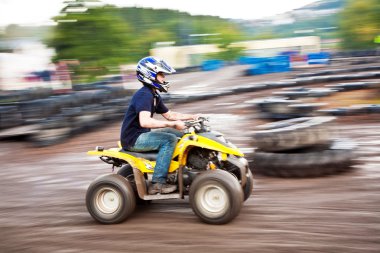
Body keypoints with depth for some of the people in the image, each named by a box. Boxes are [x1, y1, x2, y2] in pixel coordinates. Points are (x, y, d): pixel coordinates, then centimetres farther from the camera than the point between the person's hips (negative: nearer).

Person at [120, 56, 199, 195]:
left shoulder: (154, 95, 12)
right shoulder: (144, 94, -20)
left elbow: (169, 114, 20)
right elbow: (145, 121, -34)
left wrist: (192, 117, 8)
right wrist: (173, 124, -34)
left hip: (141, 135, 10)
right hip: (133, 139, -10)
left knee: (180, 134, 10)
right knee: (169, 139, -24)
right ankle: (157, 183, -23)